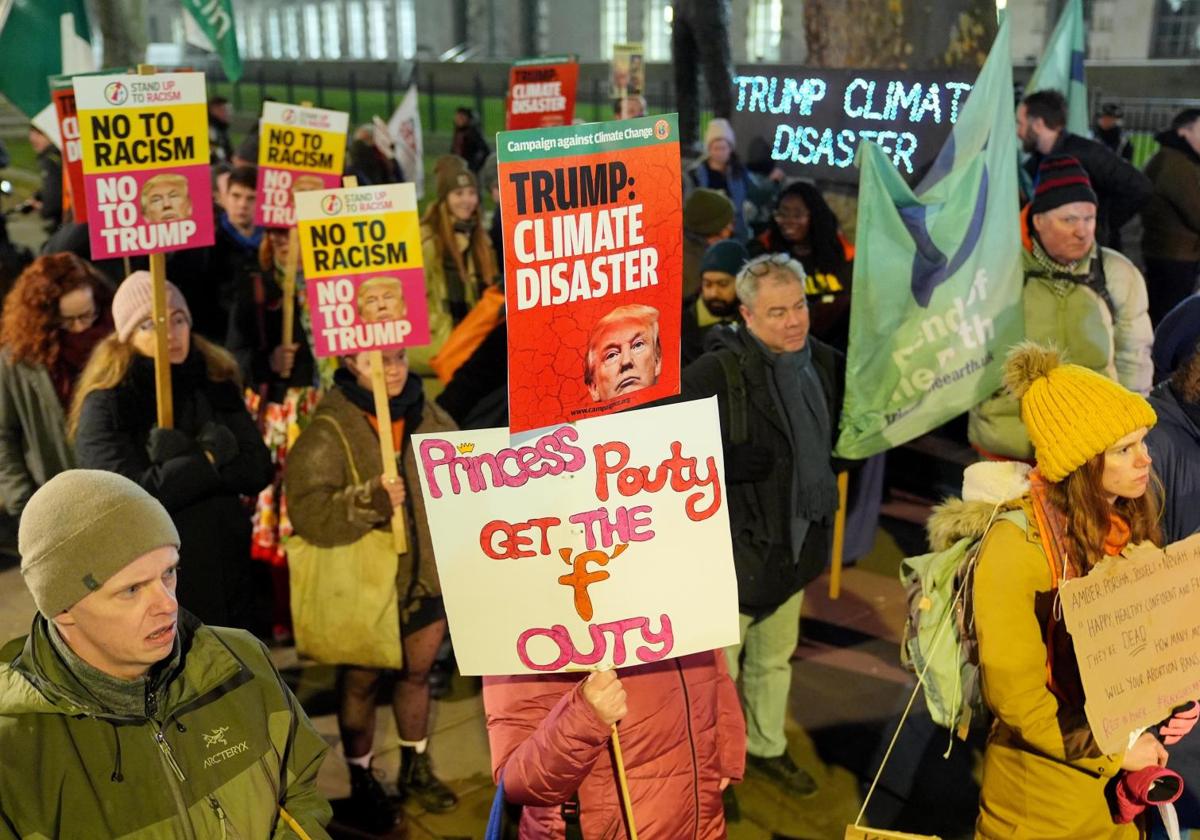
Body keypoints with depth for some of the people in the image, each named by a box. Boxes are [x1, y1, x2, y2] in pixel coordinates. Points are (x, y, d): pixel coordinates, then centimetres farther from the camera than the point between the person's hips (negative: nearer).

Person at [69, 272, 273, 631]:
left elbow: (257, 470, -4)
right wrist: (211, 458, -13)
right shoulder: (106, 404, -9)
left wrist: (183, 458, -16)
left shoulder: (216, 387, 5)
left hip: (223, 567, 4)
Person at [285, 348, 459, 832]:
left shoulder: (428, 416, 0)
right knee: (362, 680, 12)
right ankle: (361, 778, 32)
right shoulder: (328, 431, -17)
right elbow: (307, 510, -23)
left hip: (425, 574, 5)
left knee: (416, 671, 19)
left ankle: (415, 768, 39)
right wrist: (370, 500, -36)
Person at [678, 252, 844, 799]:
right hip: (732, 549, -6)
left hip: (794, 545, 7)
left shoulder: (824, 363, 0)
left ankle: (766, 749, 44)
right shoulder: (715, 374, -23)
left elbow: (839, 433, 16)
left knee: (774, 659, 24)